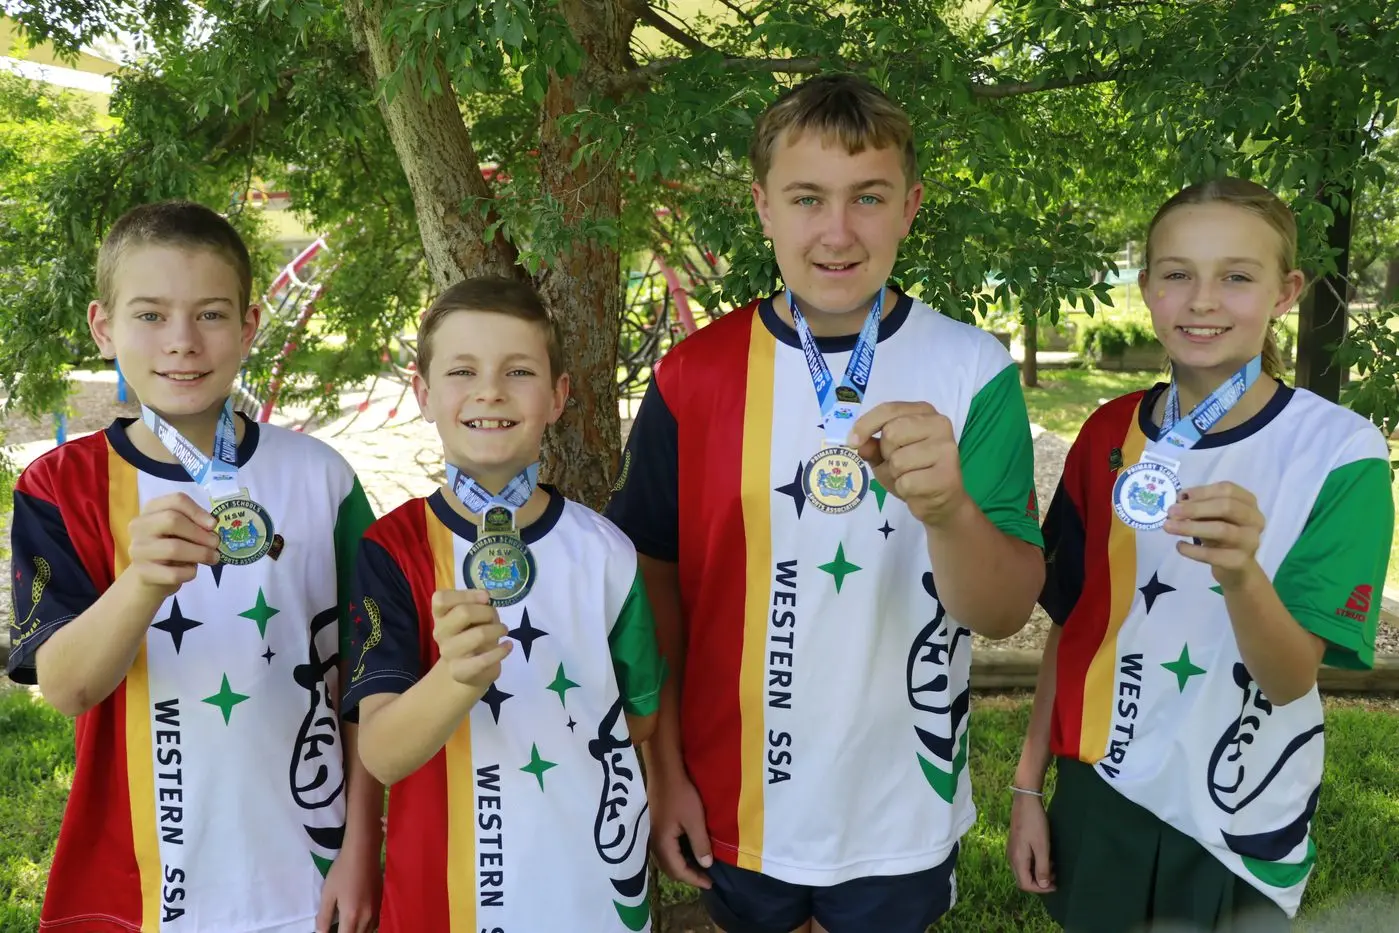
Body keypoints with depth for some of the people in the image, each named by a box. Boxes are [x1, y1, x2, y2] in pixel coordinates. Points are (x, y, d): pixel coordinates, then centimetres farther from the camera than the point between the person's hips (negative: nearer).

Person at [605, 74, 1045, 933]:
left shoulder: (973, 369, -12)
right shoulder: (696, 376, -9)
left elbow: (1005, 614, -15)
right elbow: (654, 575, 0)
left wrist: (948, 508, -36)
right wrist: (664, 768, -1)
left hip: (902, 814, 0)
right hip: (739, 807, 1)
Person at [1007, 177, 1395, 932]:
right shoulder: (1110, 434, -4)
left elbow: (1290, 680, -18)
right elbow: (1070, 622, 4)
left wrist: (1239, 573, -37)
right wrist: (1029, 784, 4)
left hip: (1240, 825, -2)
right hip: (1099, 795, 3)